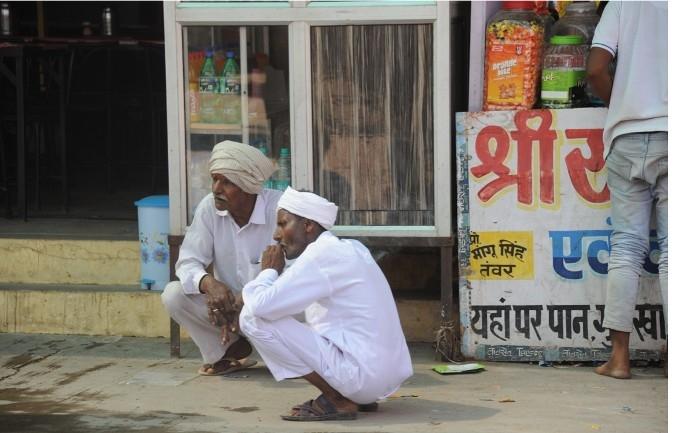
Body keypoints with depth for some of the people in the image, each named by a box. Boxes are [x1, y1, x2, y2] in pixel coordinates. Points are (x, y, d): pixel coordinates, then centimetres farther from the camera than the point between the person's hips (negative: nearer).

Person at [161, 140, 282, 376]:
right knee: (173, 294, -19)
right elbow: (188, 261, -9)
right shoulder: (209, 208, -10)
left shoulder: (279, 208, -23)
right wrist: (209, 283, -35)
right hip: (229, 302, 4)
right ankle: (230, 350, -1)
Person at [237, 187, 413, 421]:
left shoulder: (322, 254, -13)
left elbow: (260, 306, -18)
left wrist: (269, 271, 0)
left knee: (253, 319, -9)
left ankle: (336, 400, -7)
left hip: (361, 374, -10)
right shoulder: (350, 249, 15)